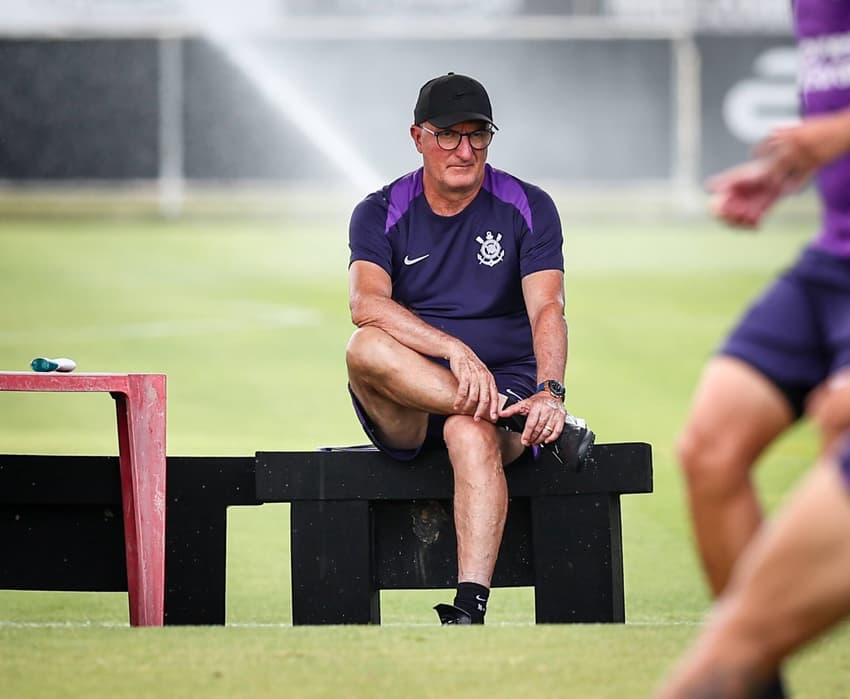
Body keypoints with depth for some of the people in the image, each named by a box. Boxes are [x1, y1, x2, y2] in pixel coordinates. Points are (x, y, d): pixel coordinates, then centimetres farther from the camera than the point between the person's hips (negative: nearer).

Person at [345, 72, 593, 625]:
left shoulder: (528, 209, 5)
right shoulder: (381, 214, 5)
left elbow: (547, 310, -9)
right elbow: (366, 303, -15)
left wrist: (549, 391, -31)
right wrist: (455, 350, -31)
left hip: (507, 384, -1)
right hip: (405, 414, 1)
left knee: (472, 435, -37)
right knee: (366, 348, -32)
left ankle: (470, 610, -49)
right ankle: (510, 415, -31)